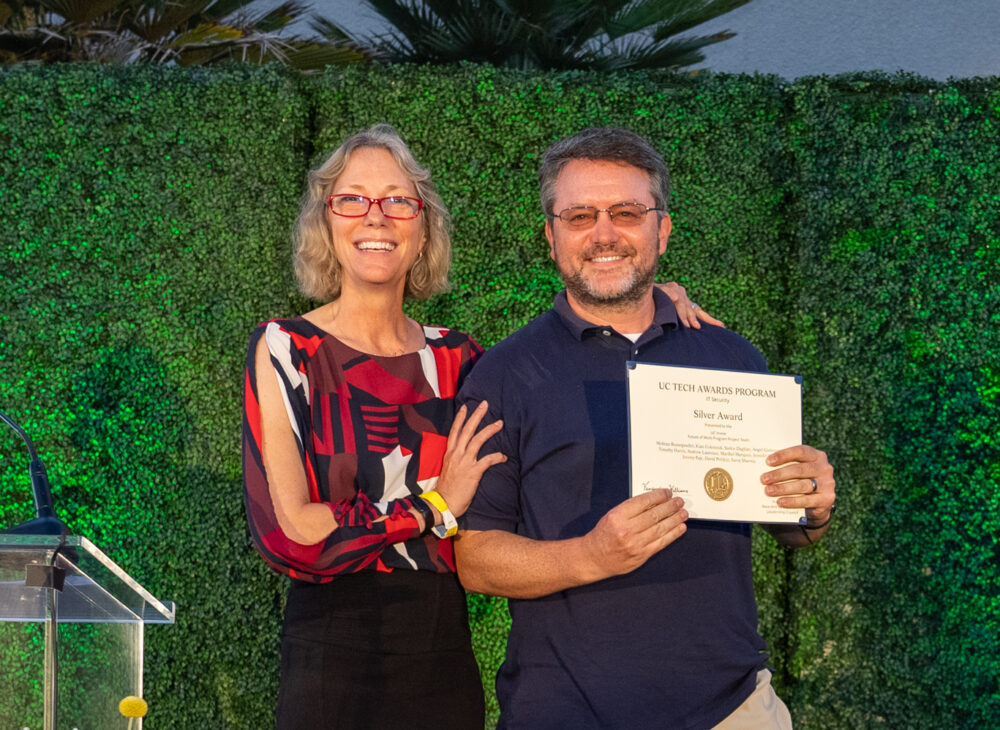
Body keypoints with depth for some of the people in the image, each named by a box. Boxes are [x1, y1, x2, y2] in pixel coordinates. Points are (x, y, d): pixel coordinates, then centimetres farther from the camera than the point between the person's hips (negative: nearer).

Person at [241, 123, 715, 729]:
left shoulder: (453, 358, 7)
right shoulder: (286, 350, -5)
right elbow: (284, 531, -14)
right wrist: (435, 505, -9)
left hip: (446, 662, 4)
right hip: (334, 671, -4)